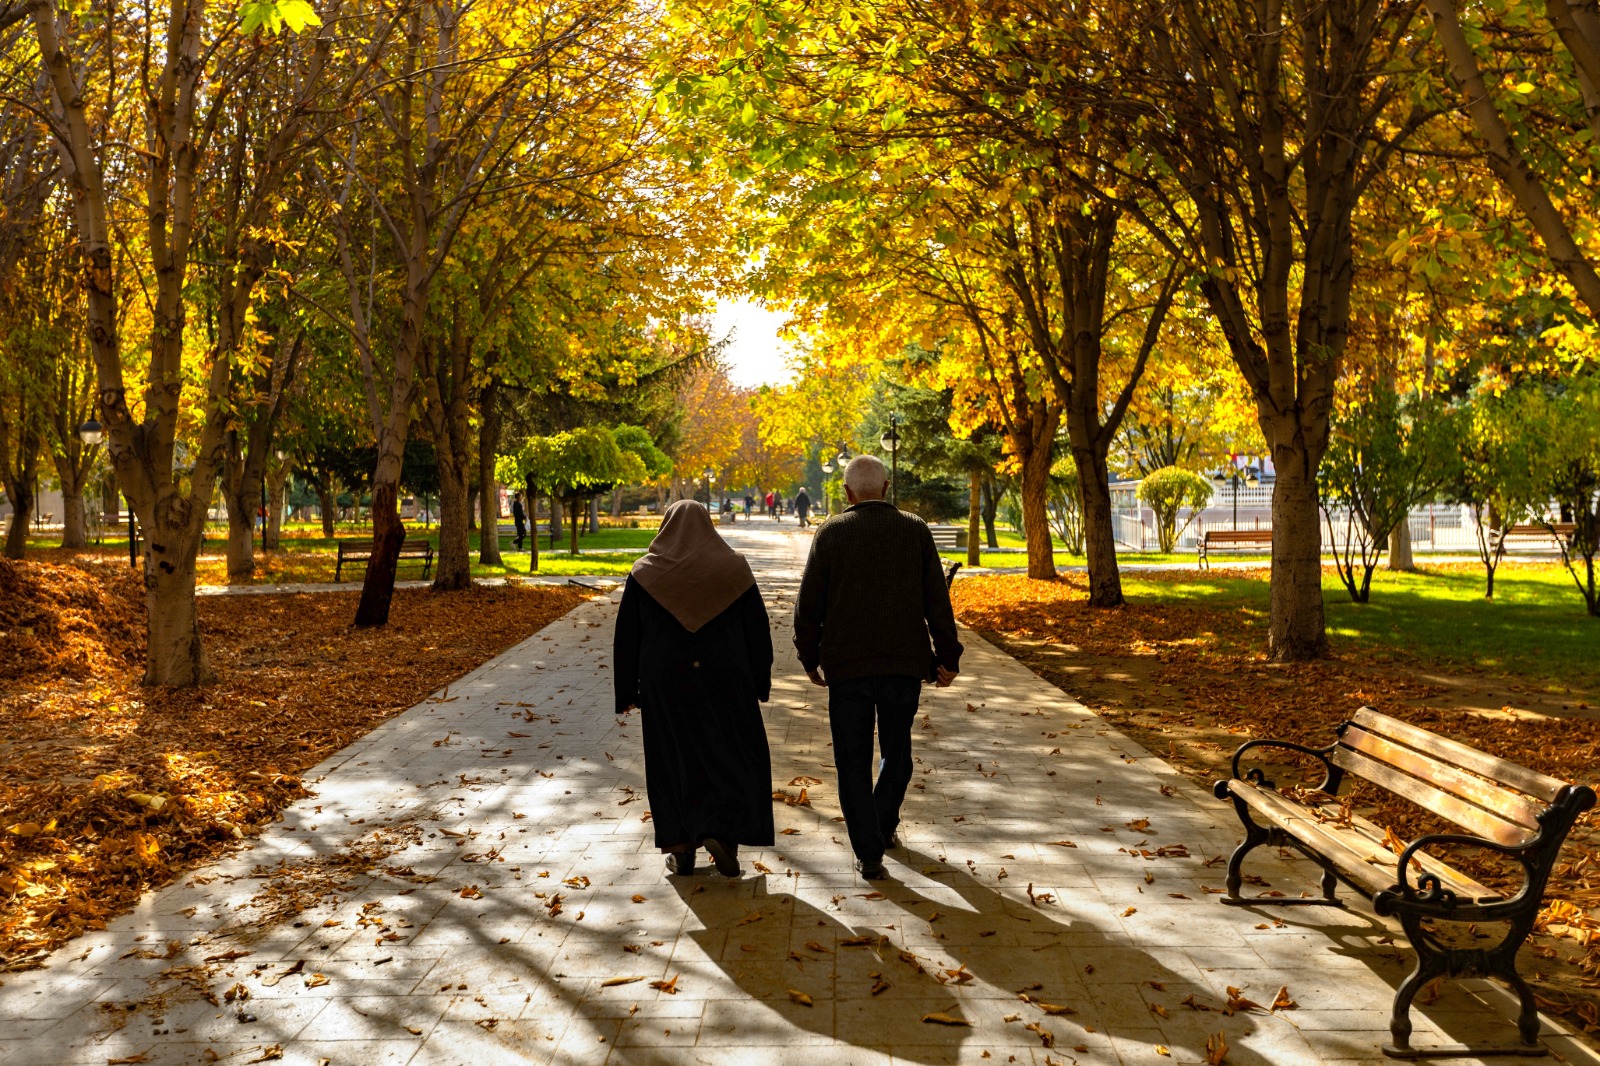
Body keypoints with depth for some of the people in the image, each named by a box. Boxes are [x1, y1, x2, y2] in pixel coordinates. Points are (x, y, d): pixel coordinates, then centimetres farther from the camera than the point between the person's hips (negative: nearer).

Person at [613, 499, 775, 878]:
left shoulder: (645, 573, -1)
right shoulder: (733, 568, -2)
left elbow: (626, 638, 1)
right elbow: (757, 630, 0)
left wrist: (627, 692, 7)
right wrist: (761, 683, 7)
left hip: (664, 686, 1)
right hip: (724, 681, -1)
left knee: (673, 763, 12)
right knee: (735, 758, 11)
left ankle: (680, 849, 14)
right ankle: (721, 833, -5)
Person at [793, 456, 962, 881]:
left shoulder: (831, 532, -3)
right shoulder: (916, 530, 0)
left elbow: (808, 604, -1)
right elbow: (937, 600, 1)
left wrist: (810, 657, 10)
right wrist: (947, 657, 8)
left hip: (846, 666, -2)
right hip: (905, 664, 2)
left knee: (854, 762, 5)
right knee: (896, 752, 21)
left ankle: (869, 854, 3)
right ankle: (884, 827, 36)